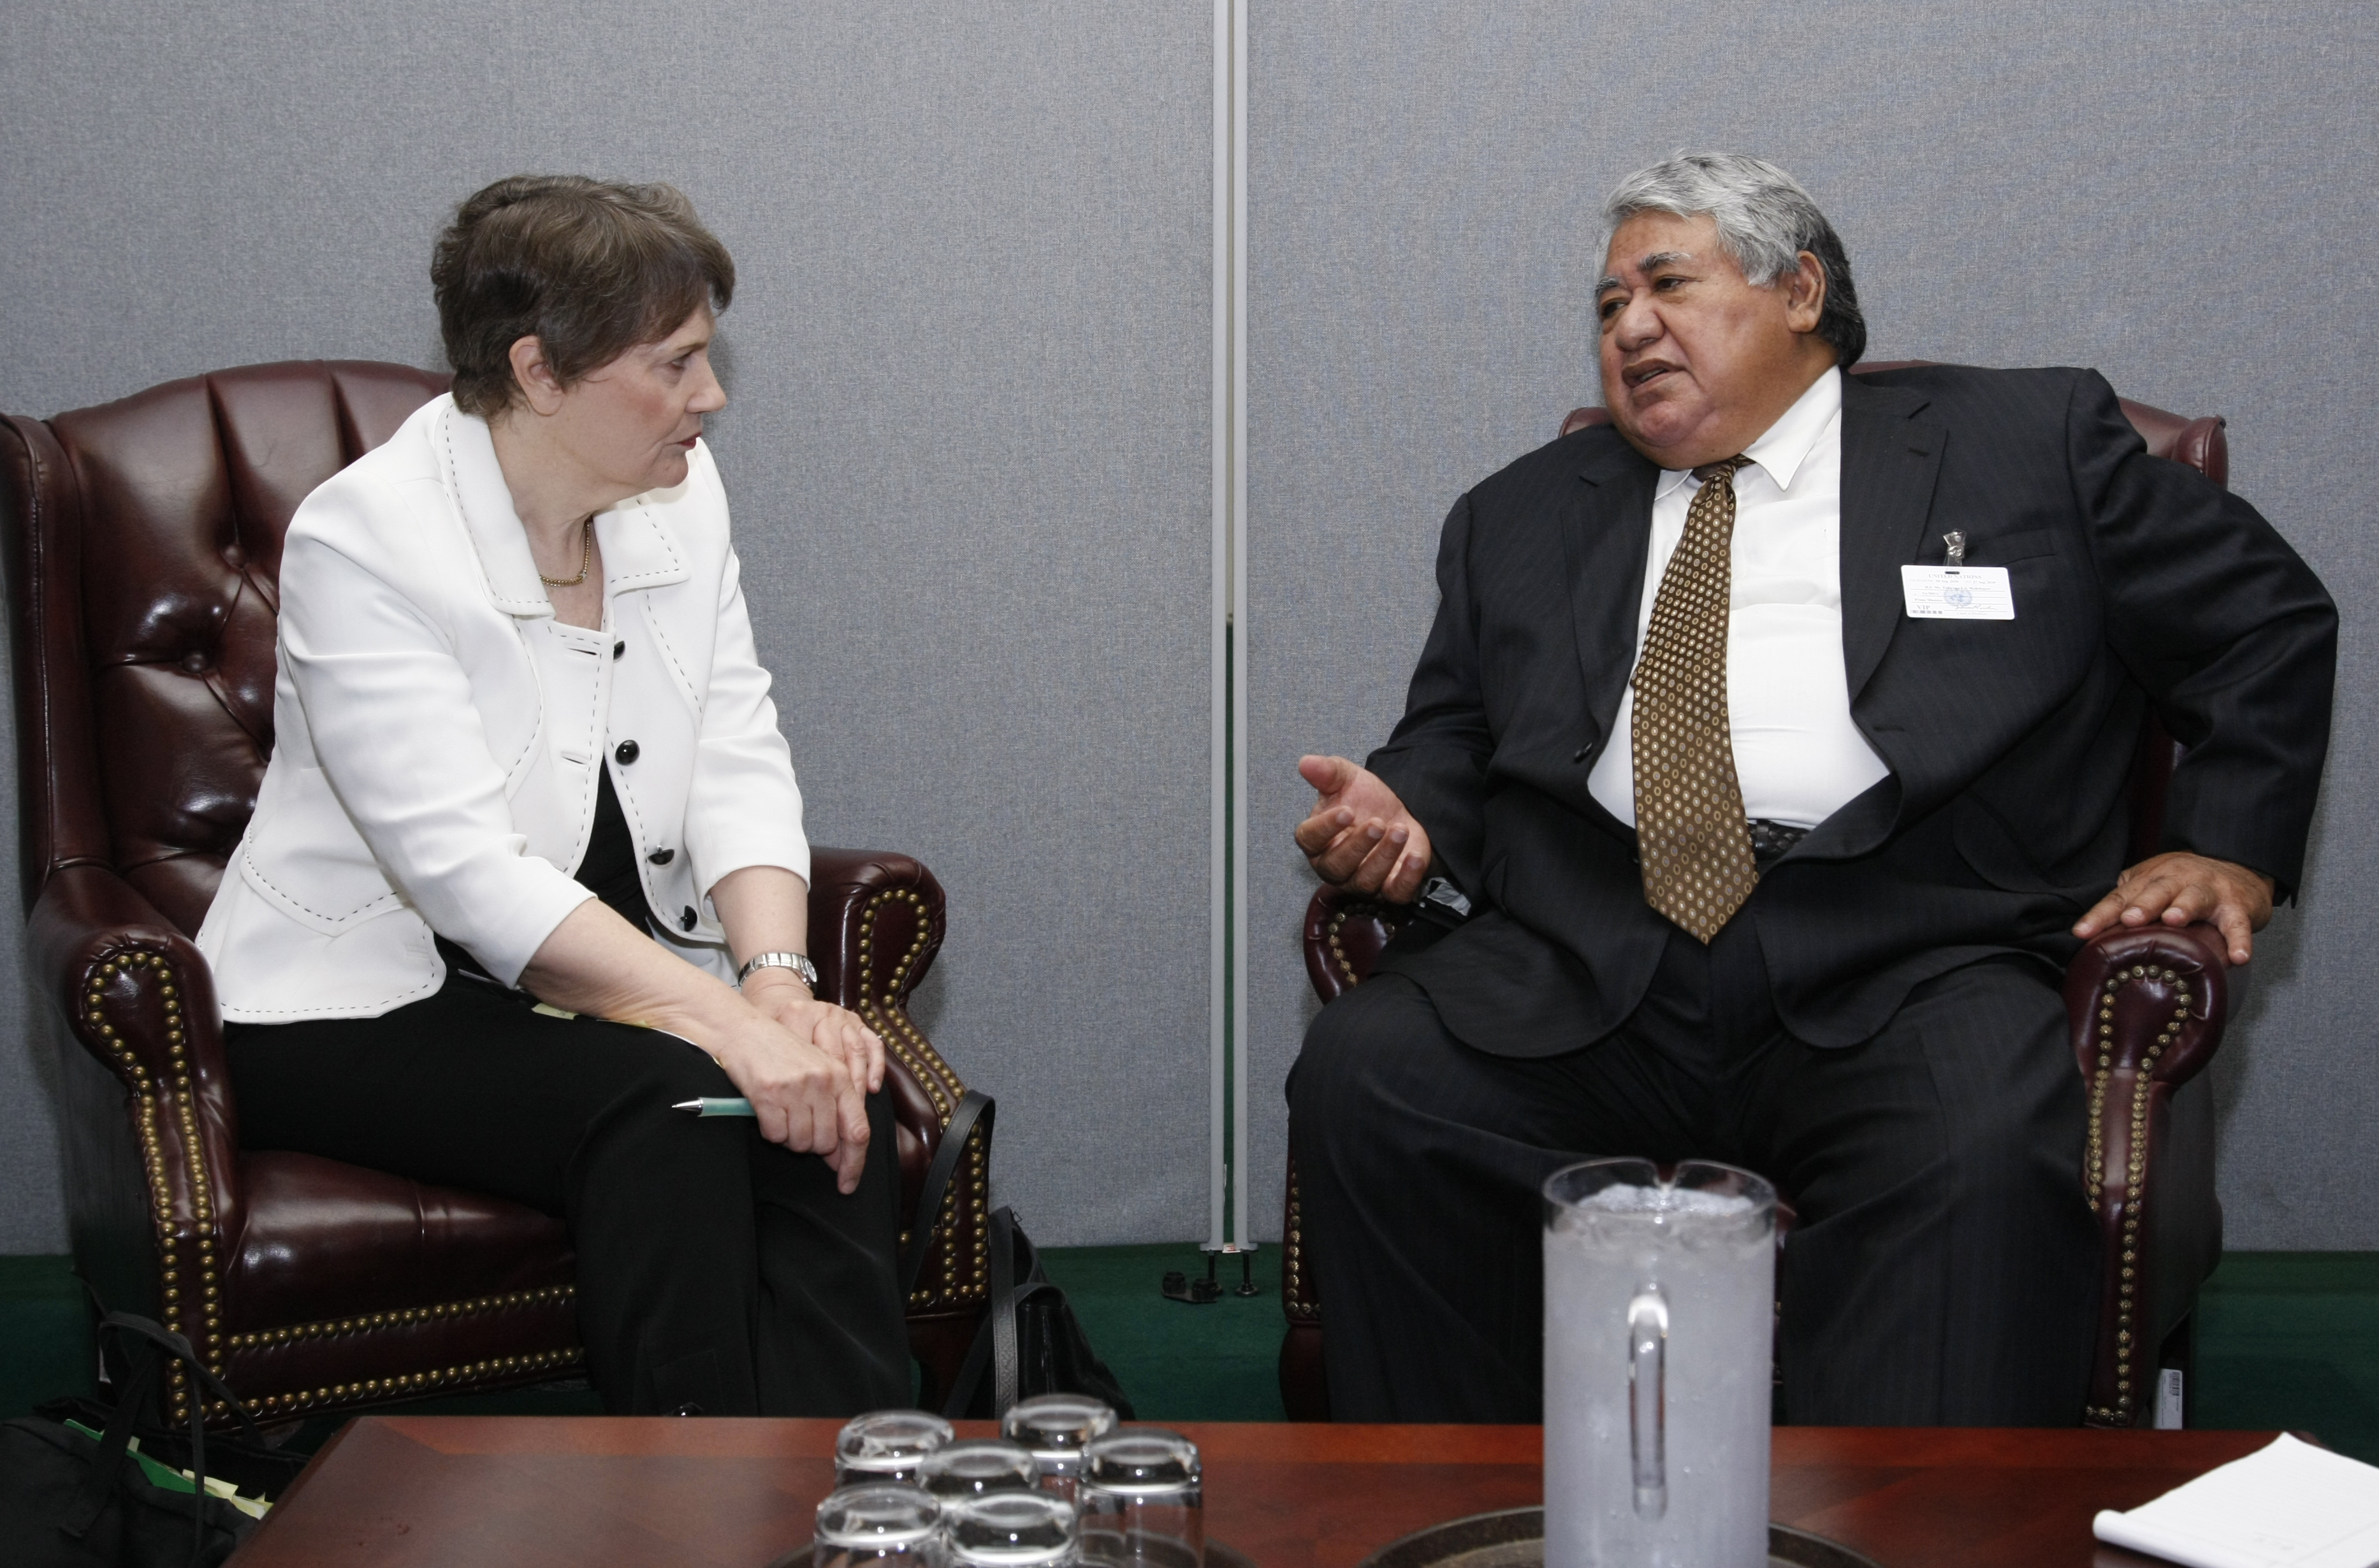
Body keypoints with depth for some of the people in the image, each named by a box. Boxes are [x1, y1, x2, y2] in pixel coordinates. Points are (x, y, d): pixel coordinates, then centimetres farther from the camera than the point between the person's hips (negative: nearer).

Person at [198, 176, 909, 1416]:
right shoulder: (363, 541, -18)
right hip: (371, 1005, -5)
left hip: (616, 977, 6)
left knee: (835, 1094, -24)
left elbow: (739, 765, -1)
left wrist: (779, 981, -20)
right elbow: (469, 874, -27)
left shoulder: (678, 491, 4)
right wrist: (724, 1020, -35)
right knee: (667, 1107, -32)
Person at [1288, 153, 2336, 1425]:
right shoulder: (1521, 517, 25)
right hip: (1582, 968, 3)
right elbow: (1453, 738, 23)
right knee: (1359, 1074, -23)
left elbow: (2270, 618, 18)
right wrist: (1408, 818, 0)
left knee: (1983, 1151, -35)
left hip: (1902, 960, -2)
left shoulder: (2031, 448, 15)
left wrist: (2228, 846, 5)